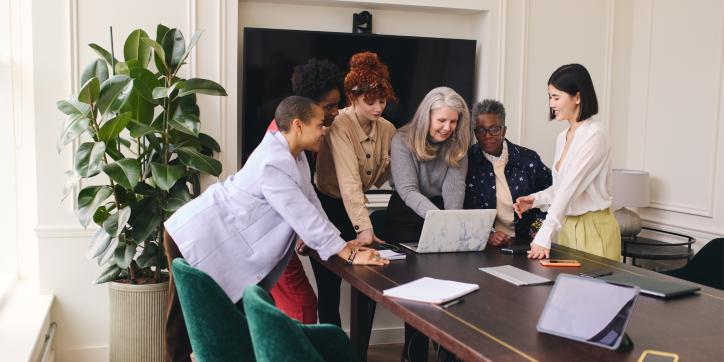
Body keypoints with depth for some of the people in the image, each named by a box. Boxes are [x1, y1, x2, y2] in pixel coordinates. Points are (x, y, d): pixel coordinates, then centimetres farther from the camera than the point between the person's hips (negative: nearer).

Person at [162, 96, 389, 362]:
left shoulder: (293, 156, 4)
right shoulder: (275, 164, -27)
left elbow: (310, 202, 9)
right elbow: (304, 216, -27)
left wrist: (341, 243, 4)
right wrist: (349, 254, -22)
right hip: (197, 239, -10)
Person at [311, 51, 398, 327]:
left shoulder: (387, 129, 0)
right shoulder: (339, 126, -20)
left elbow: (380, 178, 9)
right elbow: (349, 182, -31)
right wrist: (364, 228, -38)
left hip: (355, 208, 6)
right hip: (328, 208, -6)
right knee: (330, 289, -2)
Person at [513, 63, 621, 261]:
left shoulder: (595, 134, -16)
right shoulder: (563, 137, 11)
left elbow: (571, 186, -24)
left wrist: (544, 235, -29)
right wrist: (536, 199, 0)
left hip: (595, 229, -8)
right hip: (567, 227, 8)